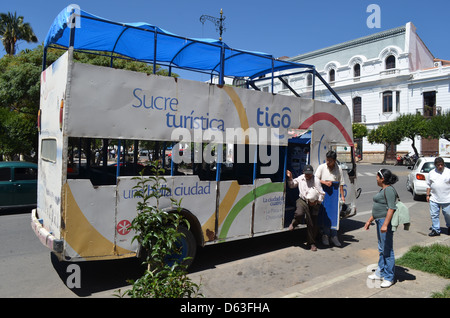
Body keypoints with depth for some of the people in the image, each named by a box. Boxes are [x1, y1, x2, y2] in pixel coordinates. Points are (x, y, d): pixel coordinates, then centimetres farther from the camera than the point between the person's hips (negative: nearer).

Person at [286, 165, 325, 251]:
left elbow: (322, 194, -5)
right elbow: (292, 185, 20)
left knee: (313, 224, 0)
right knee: (299, 213, -33)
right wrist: (290, 178, 2)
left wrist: (317, 202, -19)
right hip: (302, 200, 1)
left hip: (313, 203, -1)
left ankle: (311, 243, 17)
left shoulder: (316, 180, -6)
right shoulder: (300, 178, 5)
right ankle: (294, 223, 3)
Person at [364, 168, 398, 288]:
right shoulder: (383, 190, 17)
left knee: (387, 250, -2)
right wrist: (370, 220, 25)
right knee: (382, 249, 18)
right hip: (380, 221, 11)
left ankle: (389, 278, 7)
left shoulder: (389, 190, -15)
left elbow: (391, 208, -23)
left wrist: (385, 224, -28)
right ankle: (380, 273, 29)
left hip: (386, 221, -11)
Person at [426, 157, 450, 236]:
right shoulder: (431, 173, 8)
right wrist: (428, 195, 9)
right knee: (434, 215, 4)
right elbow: (429, 185, 13)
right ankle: (436, 230, 14)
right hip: (434, 199, 3)